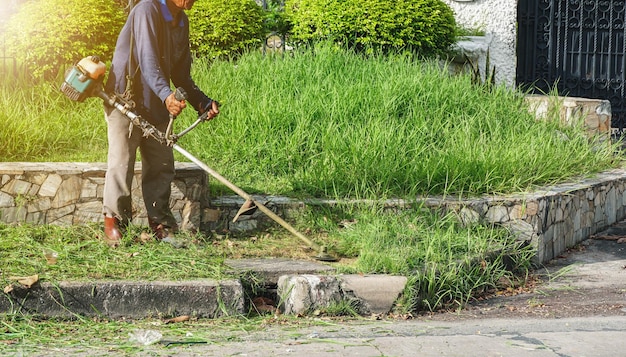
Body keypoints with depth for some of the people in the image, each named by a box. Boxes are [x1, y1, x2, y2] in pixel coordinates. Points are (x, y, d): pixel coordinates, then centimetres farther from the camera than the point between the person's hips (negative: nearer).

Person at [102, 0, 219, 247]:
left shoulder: (182, 22, 10)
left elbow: (181, 74, 14)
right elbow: (148, 60, -28)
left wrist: (202, 102, 2)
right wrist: (167, 95, -41)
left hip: (155, 105, 7)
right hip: (125, 98, -7)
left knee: (161, 164, 5)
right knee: (121, 160, -6)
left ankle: (159, 223, 13)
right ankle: (113, 222, 4)